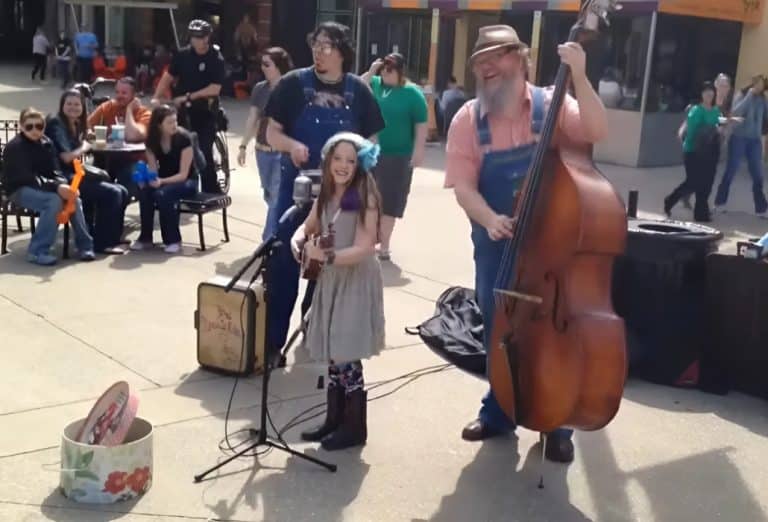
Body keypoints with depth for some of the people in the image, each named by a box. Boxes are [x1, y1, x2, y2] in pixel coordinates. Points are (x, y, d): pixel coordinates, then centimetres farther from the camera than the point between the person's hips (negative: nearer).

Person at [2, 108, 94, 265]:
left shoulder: (46, 144, 5)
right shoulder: (14, 147, -16)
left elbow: (54, 171, 2)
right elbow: (29, 178, -25)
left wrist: (63, 185, -21)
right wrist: (57, 187, -36)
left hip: (42, 188, 6)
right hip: (21, 190, -6)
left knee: (73, 198, -19)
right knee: (54, 201, -32)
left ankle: (84, 245, -10)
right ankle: (37, 251, -26)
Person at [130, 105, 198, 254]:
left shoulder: (184, 138, -20)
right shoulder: (152, 140, -6)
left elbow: (183, 174, -21)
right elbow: (153, 169, -5)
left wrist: (161, 181, -35)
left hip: (187, 182, -4)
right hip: (163, 180, 4)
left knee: (163, 194, -34)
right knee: (144, 190, -28)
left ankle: (173, 240, -20)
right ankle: (145, 238, -14)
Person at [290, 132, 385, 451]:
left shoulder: (365, 200, -14)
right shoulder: (325, 197, 7)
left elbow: (364, 249, -20)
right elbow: (308, 228, 18)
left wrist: (327, 256, -30)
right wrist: (298, 242, -5)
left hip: (356, 283, -7)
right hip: (330, 280, 7)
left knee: (347, 357, -5)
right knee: (331, 355, 13)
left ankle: (355, 427, 8)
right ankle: (334, 419, 26)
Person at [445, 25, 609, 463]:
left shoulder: (551, 105, -7)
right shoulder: (469, 119, -5)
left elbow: (598, 132, -23)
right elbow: (464, 186, -10)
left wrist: (579, 77, -30)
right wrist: (489, 219, -27)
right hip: (496, 244, 2)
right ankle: (498, 412, 33)